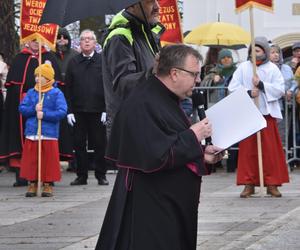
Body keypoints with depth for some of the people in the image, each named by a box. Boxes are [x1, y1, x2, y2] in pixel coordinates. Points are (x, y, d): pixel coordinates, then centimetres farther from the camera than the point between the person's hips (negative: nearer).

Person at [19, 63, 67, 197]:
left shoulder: (56, 93, -2)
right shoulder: (31, 92, 10)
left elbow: (62, 112, -11)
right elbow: (22, 108, 4)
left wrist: (44, 114, -16)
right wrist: (34, 109, -13)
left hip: (49, 134, -3)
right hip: (31, 133, 3)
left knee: (48, 161, 1)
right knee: (31, 160, 4)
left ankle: (48, 184, 11)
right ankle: (32, 184, 14)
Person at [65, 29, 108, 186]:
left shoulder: (102, 61, 2)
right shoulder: (73, 63, 8)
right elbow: (68, 88, 7)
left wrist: (106, 109, -8)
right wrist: (69, 110, -1)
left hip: (97, 111, -2)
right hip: (78, 111, 2)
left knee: (99, 144, 3)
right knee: (79, 144, 5)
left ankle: (101, 175, 10)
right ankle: (81, 175, 12)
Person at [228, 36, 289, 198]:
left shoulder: (272, 68, 4)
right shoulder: (243, 67, 6)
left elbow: (280, 89, -3)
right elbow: (232, 88, 0)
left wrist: (261, 85, -13)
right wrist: (248, 93, -15)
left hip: (267, 113, -1)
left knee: (270, 149, 0)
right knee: (248, 149, 0)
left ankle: (272, 184, 6)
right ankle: (249, 184, 6)